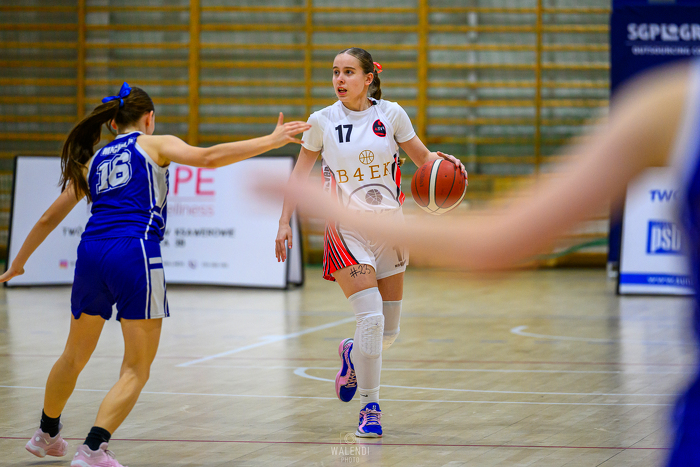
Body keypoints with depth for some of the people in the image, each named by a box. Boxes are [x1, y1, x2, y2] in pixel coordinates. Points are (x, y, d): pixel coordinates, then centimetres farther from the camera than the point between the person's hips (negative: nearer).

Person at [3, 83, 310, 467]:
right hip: (134, 254, -5)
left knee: (75, 356, 26)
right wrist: (271, 140, -6)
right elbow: (208, 158, -7)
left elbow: (48, 219, 30)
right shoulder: (154, 144, 11)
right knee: (136, 370, 0)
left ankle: (47, 434, 44)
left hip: (91, 254, 5)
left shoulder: (92, 161, 24)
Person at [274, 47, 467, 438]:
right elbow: (300, 173, 6)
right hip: (347, 231, -2)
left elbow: (423, 158, 6)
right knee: (371, 318, -19)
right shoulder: (323, 121, -2)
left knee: (389, 331, 7)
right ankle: (370, 407, -6)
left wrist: (439, 160, -16)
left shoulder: (391, 114, -1)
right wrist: (285, 222, 0)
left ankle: (353, 354, 41)